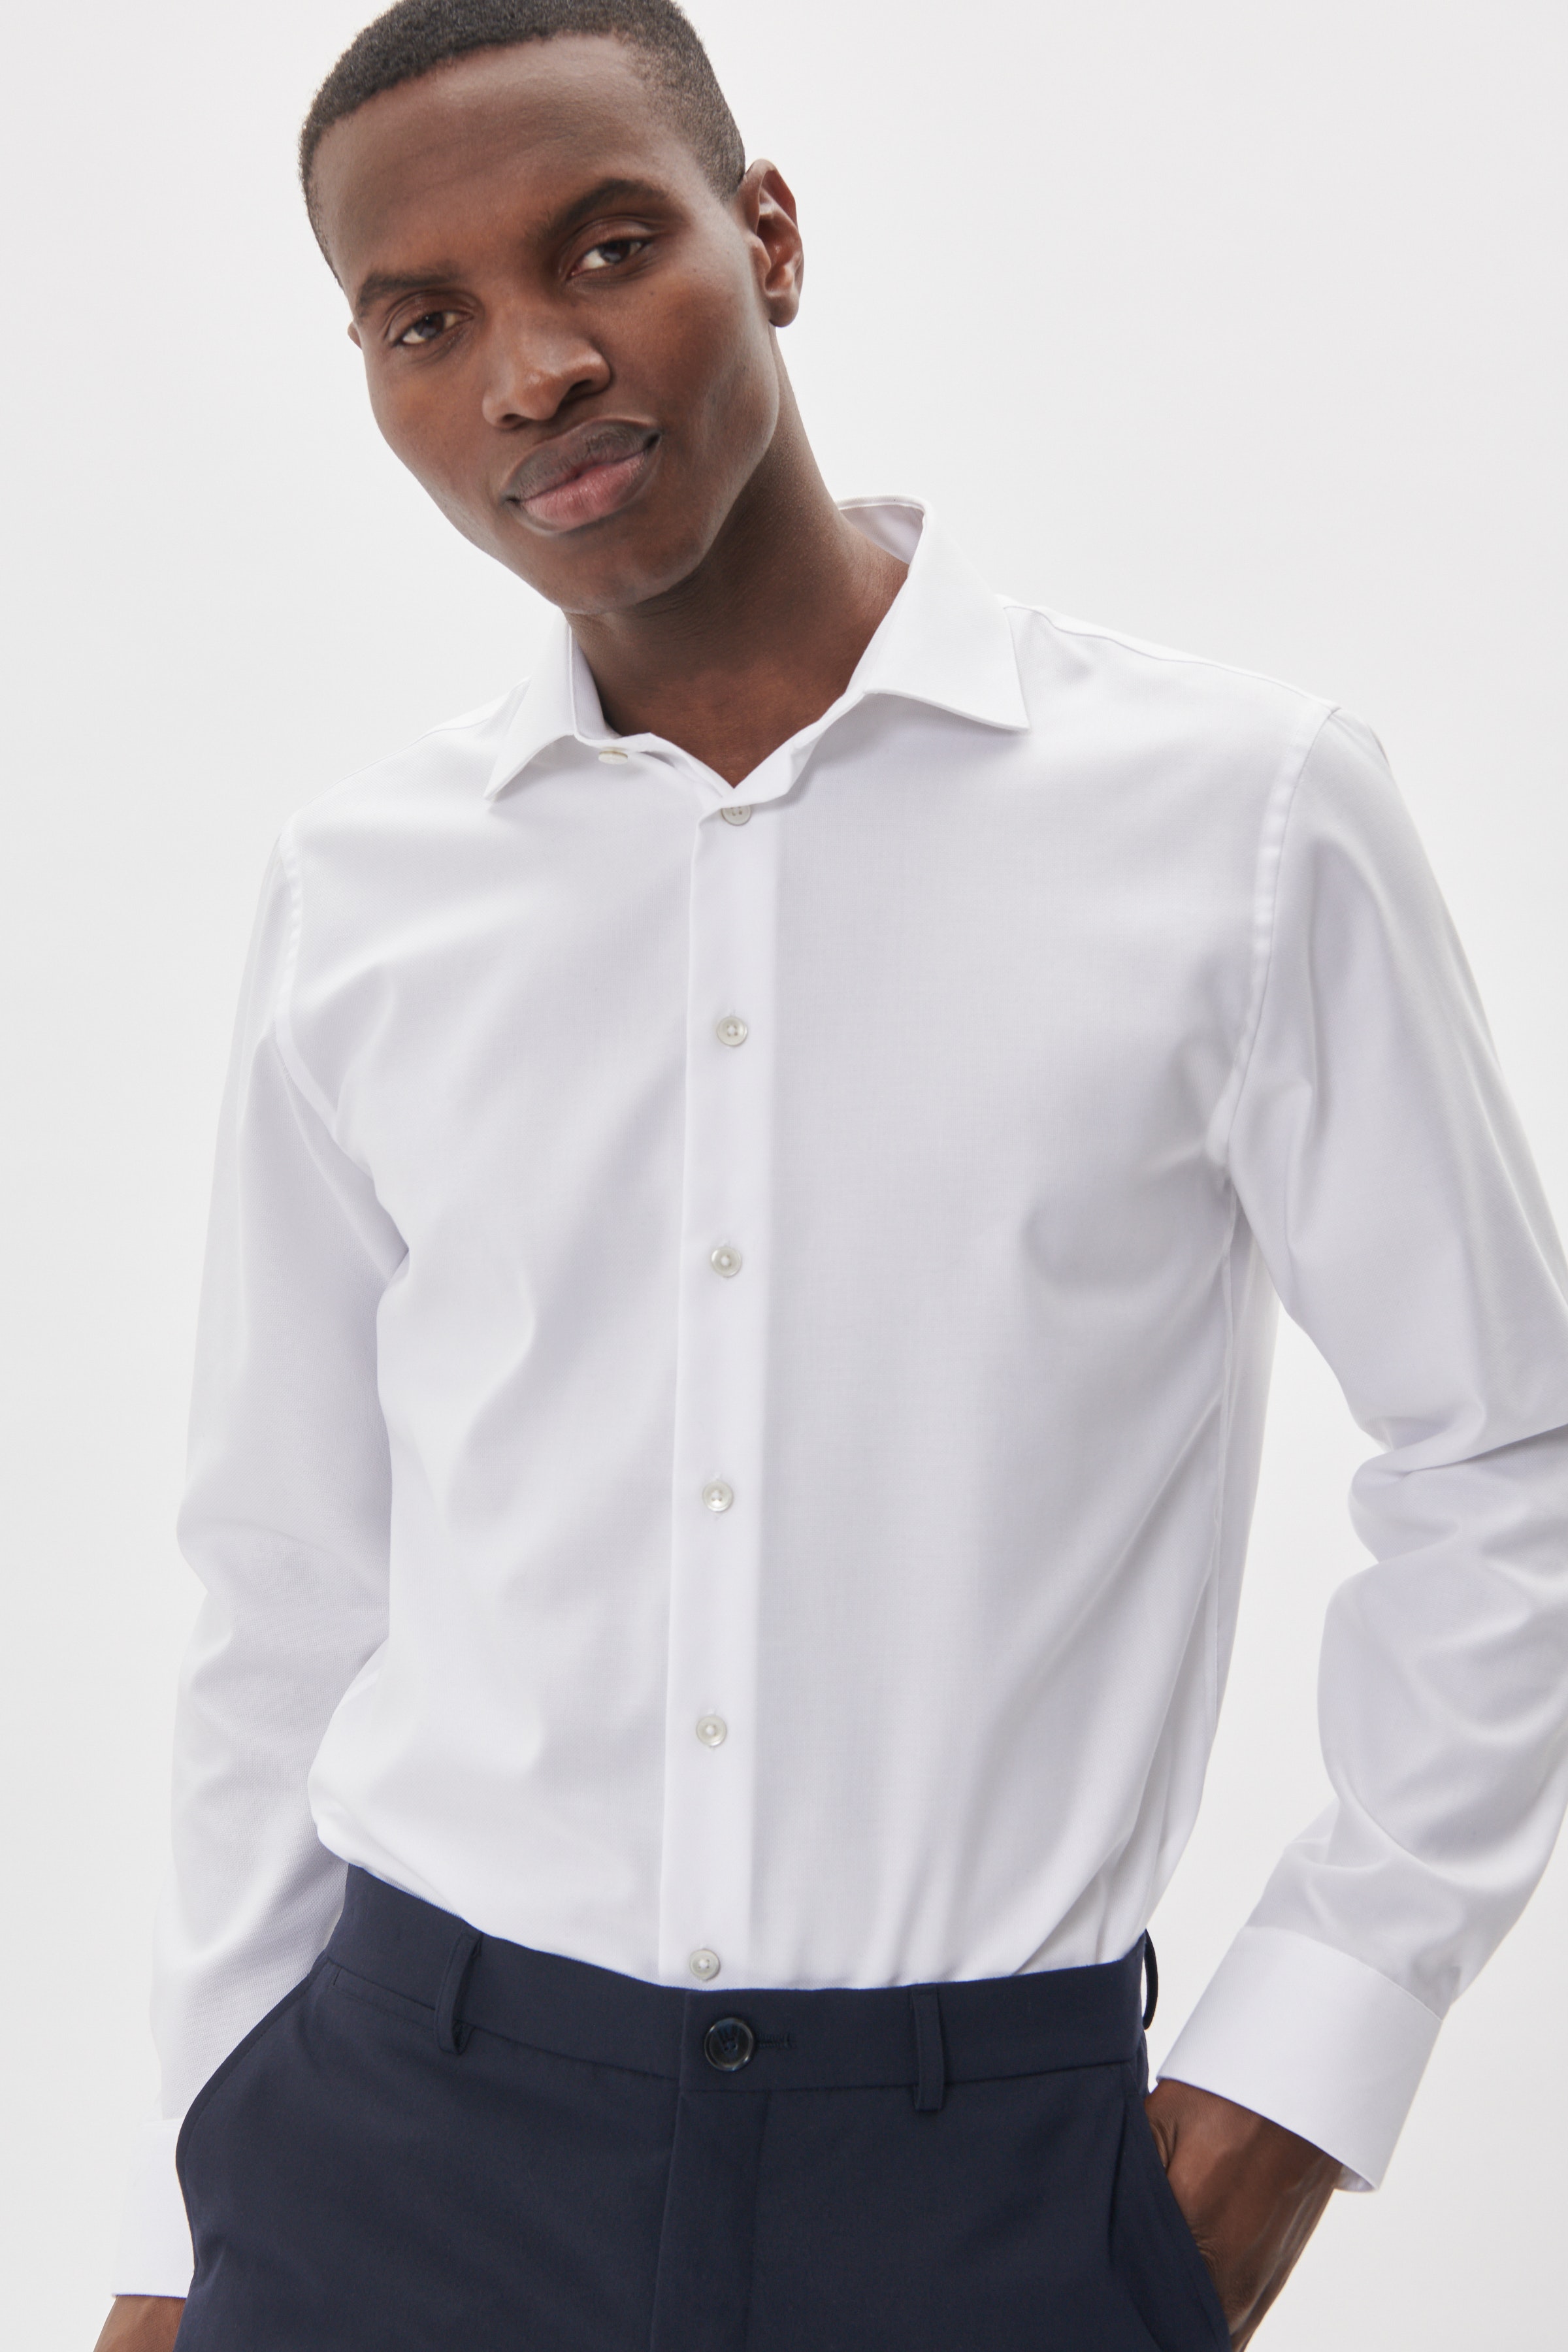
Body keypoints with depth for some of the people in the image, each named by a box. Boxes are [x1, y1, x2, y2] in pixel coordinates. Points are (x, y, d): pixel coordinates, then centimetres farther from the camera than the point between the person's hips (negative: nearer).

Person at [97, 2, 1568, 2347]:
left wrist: (1304, 2060, -4)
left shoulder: (1240, 816, -7)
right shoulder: (356, 899, 1)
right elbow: (289, 1582, 6)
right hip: (397, 2137, 2)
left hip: (991, 2153, -1)